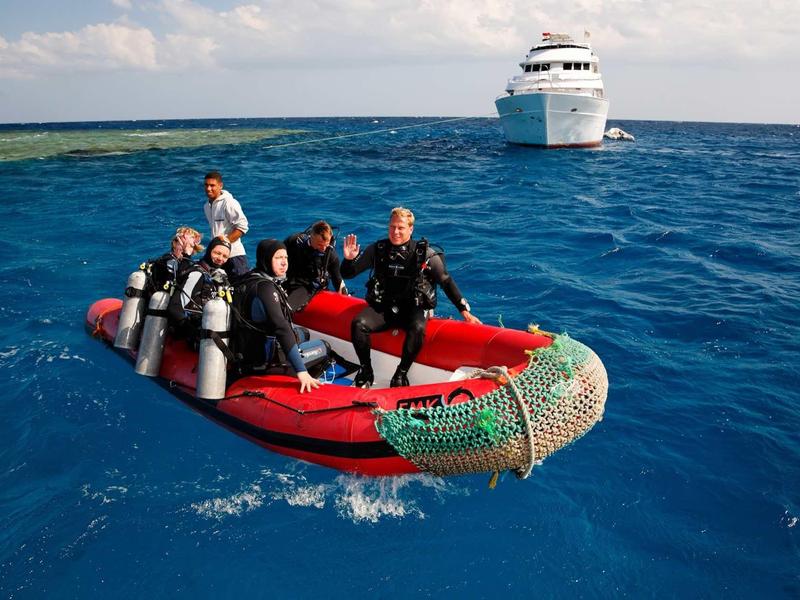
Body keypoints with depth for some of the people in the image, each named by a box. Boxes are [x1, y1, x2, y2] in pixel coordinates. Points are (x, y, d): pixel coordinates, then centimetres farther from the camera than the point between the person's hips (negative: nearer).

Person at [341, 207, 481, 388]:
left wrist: (464, 310, -5)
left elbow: (446, 282, 0)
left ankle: (401, 374, -15)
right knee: (358, 324, -26)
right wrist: (349, 259, -18)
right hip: (382, 307, 2)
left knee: (417, 329, -35)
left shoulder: (424, 253, -6)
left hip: (413, 308, -2)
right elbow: (347, 274, 5)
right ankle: (366, 371, -6)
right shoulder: (377, 250, 1)